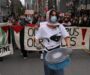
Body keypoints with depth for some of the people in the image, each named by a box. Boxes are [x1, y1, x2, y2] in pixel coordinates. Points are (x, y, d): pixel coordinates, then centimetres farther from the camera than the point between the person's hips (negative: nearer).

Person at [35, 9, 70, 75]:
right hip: (47, 52, -1)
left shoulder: (60, 26, -3)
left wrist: (68, 46, -23)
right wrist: (38, 44, -19)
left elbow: (66, 36, -6)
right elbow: (37, 37, 1)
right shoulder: (43, 27, -7)